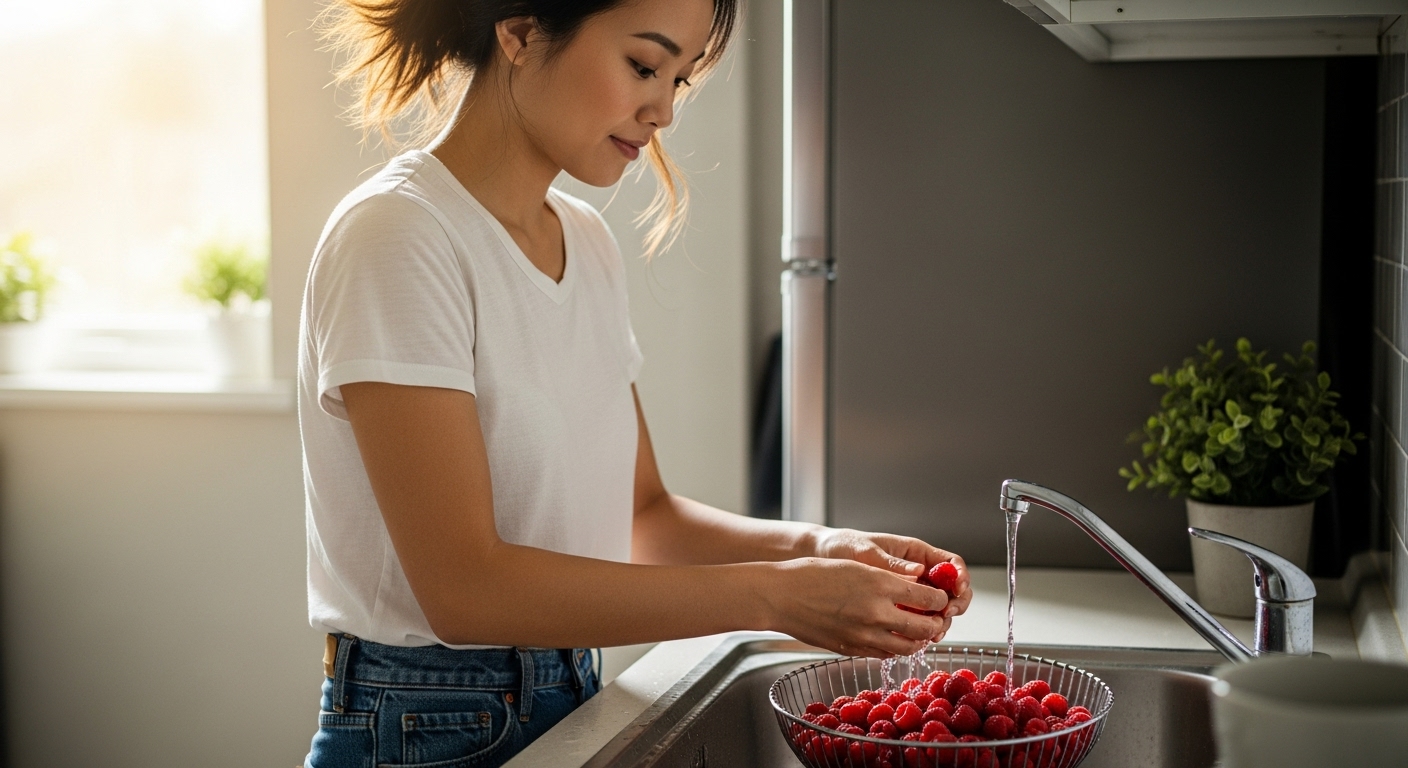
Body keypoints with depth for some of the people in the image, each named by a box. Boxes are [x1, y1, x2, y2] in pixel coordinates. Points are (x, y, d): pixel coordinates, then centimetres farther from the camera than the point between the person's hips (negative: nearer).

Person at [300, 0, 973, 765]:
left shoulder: (588, 242, 4)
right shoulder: (398, 236, -18)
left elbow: (640, 513, 6)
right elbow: (463, 586, -23)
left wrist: (811, 546, -11)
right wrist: (772, 595, -22)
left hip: (575, 704, 7)